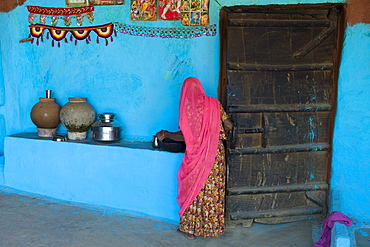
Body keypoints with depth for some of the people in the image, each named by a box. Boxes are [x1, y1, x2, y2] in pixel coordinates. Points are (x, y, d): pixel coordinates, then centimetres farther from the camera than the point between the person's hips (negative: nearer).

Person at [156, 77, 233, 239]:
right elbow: (229, 126, 2)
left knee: (193, 189, 9)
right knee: (213, 191, 13)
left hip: (196, 157, -3)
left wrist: (165, 134, 5)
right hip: (216, 155, 4)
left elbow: (183, 136, -10)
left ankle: (189, 228, 20)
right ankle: (213, 226, 25)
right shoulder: (214, 104, 2)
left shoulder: (188, 108, -9)